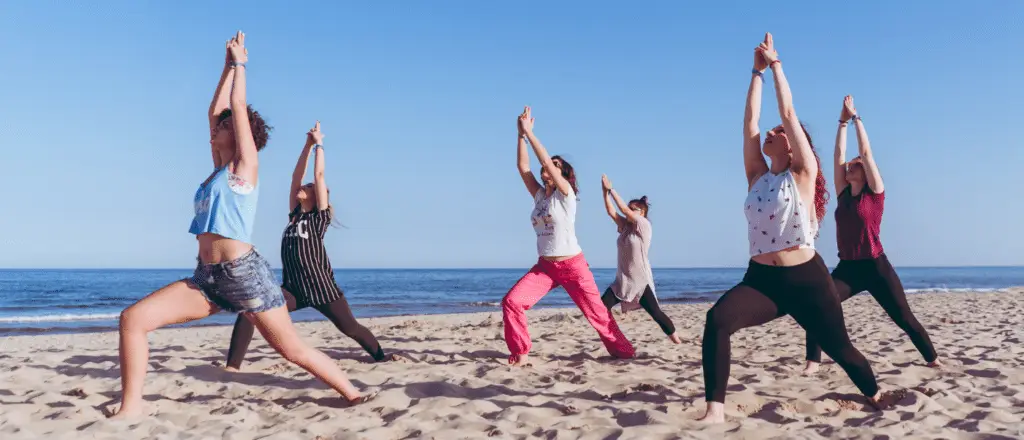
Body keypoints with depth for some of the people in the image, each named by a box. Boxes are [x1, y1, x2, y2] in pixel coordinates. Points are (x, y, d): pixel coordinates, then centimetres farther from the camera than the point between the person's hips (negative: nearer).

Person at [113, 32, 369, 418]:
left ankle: (355, 397, 12)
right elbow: (216, 111, 21)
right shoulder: (220, 169, 17)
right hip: (207, 277, 7)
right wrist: (228, 66, 26)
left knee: (293, 350, -2)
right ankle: (131, 407, 0)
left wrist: (240, 63, 14)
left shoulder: (246, 165, -1)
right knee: (133, 319, -7)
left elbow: (239, 107, 0)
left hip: (244, 273, -7)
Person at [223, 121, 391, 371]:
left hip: (321, 287, -5)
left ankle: (382, 358, 27)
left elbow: (319, 176, -3)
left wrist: (319, 144, 5)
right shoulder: (295, 215, 15)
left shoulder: (320, 217, 0)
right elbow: (296, 177, 15)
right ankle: (233, 367, -18)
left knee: (350, 328, 2)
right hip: (294, 288, 5)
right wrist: (308, 146, 16)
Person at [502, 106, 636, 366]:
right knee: (512, 302, -12)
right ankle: (521, 353, 0)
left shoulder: (565, 194, -8)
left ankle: (624, 352, 22)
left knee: (597, 313, 3)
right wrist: (521, 135, -5)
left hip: (573, 266, -5)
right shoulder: (539, 195, 8)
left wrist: (529, 133, -16)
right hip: (544, 266, 5)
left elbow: (548, 161, -19)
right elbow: (523, 166, 1)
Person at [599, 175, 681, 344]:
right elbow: (611, 211, 0)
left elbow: (624, 209, -15)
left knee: (656, 313, -7)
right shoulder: (625, 226, 10)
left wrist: (611, 189, -12)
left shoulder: (644, 225, -8)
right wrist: (605, 192, -12)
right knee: (602, 307, -7)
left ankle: (676, 340, 7)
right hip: (622, 280, 6)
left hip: (641, 281, -6)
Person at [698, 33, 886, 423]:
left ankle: (877, 398, 42)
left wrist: (776, 64, 1)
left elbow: (789, 113, -6)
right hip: (761, 280, 3)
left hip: (806, 280, -3)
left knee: (840, 348, 11)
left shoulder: (803, 174, -3)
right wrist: (758, 71, 8)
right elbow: (750, 121, 5)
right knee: (717, 321, -25)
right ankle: (715, 410, -24)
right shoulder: (757, 176, 8)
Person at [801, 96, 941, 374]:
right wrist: (843, 122, 8)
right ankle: (813, 362, -15)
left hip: (875, 267, -4)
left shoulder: (875, 193, -3)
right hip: (847, 268, 4)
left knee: (905, 319, 6)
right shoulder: (844, 195, 9)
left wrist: (856, 117, -2)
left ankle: (933, 360, 26)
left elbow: (866, 152, -7)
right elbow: (839, 155, 7)